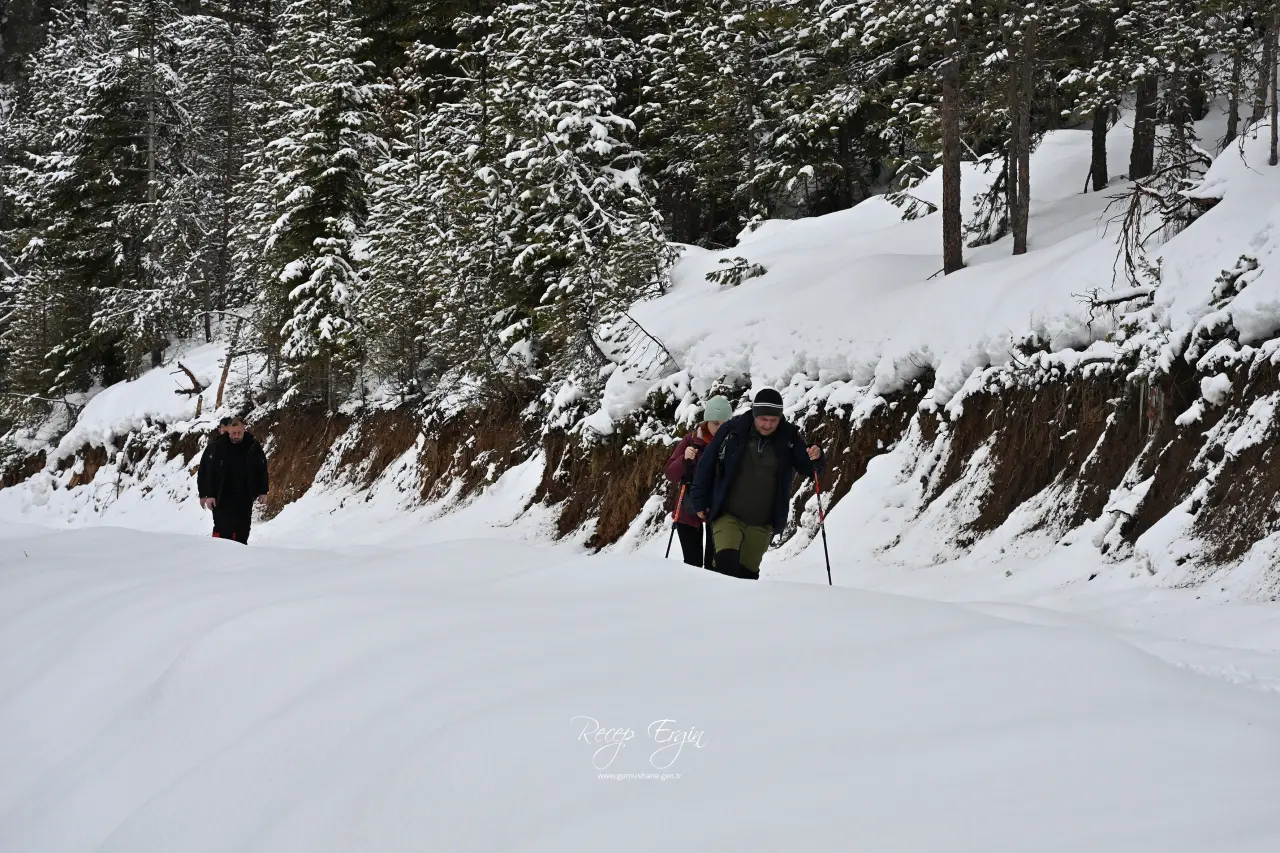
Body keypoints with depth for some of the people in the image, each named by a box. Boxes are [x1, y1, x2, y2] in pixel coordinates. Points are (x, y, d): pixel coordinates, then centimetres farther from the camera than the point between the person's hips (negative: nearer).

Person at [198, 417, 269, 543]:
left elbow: (262, 469, 4)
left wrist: (262, 491, 1)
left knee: (242, 528, 6)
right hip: (224, 495, -2)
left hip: (245, 496, 2)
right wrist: (209, 495, -10)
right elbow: (210, 472, -7)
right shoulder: (219, 446, -8)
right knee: (223, 528, -10)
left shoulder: (253, 446, -5)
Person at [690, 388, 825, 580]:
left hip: (762, 524, 2)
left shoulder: (789, 438, -5)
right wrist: (700, 500, 0)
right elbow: (707, 465, 0)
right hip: (727, 515, -2)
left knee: (747, 573, 9)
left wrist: (816, 458, -22)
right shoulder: (732, 431, -10)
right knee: (727, 563, -22)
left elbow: (810, 469, 1)